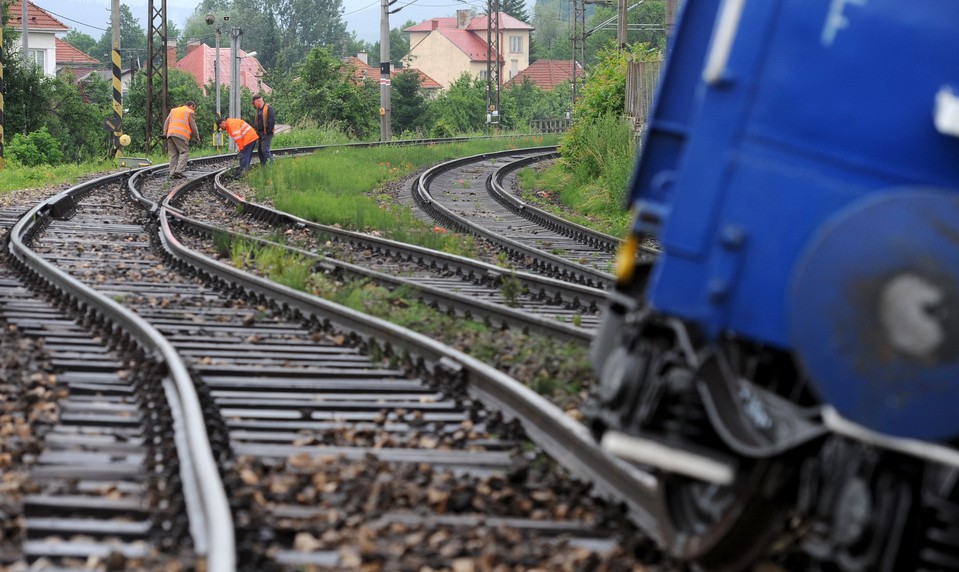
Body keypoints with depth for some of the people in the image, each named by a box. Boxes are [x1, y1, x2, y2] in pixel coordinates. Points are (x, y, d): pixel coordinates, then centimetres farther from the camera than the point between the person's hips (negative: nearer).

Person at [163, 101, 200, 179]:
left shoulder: (173, 110, 29)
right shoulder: (190, 112, 10)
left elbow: (166, 123, 22)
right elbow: (193, 126, 6)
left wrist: (165, 133, 18)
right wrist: (197, 137, 16)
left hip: (170, 134, 6)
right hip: (181, 135, -6)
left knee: (173, 154, 7)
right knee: (184, 152, -6)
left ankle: (172, 173, 0)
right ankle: (179, 171, -21)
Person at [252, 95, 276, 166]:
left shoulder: (268, 108, -11)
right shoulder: (258, 110, 17)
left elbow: (272, 121, -17)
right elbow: (255, 122, 24)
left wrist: (268, 131, -18)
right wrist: (256, 130, 12)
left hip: (266, 133, -9)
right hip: (260, 133, 9)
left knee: (265, 150, -15)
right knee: (260, 150, 9)